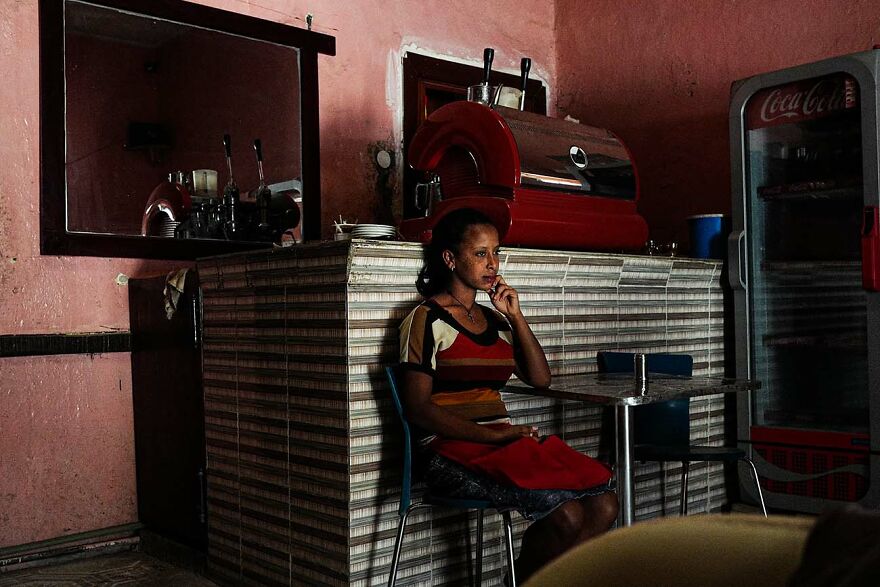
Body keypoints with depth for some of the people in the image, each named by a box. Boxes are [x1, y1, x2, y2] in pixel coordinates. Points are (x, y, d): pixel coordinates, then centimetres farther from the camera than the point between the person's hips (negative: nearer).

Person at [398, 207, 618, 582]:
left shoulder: (495, 320, 18)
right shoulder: (426, 320, -2)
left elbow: (540, 379, 15)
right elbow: (418, 409, -10)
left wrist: (515, 316, 6)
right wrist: (494, 434, -16)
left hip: (502, 445, 7)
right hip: (452, 454, -7)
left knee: (604, 504, -14)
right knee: (566, 514, -25)